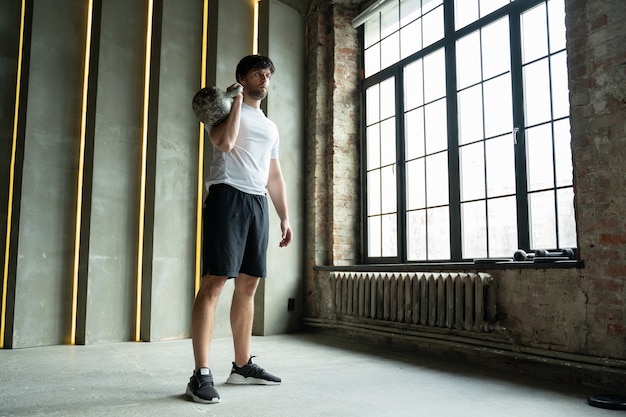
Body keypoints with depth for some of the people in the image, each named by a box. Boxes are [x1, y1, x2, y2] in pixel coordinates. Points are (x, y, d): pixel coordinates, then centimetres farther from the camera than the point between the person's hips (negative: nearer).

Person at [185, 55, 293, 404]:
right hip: (228, 196, -7)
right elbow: (224, 142, -15)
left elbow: (275, 175, 24)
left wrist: (285, 217, 17)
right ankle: (201, 374, -10)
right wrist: (237, 101, -3)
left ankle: (243, 365, 15)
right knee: (215, 281, -12)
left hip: (258, 204, 7)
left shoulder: (270, 126, 26)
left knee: (249, 284, 6)